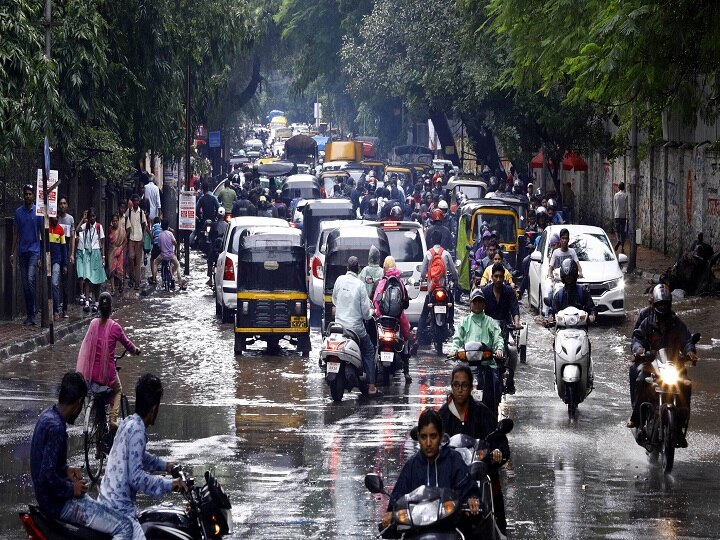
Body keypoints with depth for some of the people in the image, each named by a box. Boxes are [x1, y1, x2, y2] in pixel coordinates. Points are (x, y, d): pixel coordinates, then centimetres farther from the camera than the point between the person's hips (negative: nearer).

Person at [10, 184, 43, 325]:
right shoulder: (18, 212, 8)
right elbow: (16, 233, 13)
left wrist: (42, 255, -5)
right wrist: (12, 252, 7)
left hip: (34, 251, -4)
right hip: (22, 251, 4)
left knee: (30, 279, -18)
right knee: (25, 284, 6)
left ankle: (31, 315, -15)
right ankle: (29, 315, 12)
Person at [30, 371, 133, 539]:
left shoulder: (48, 415, 6)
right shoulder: (56, 427, -25)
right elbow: (47, 476, -30)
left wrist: (66, 470, 7)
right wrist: (72, 489, -16)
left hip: (47, 497, 11)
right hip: (59, 504, -11)